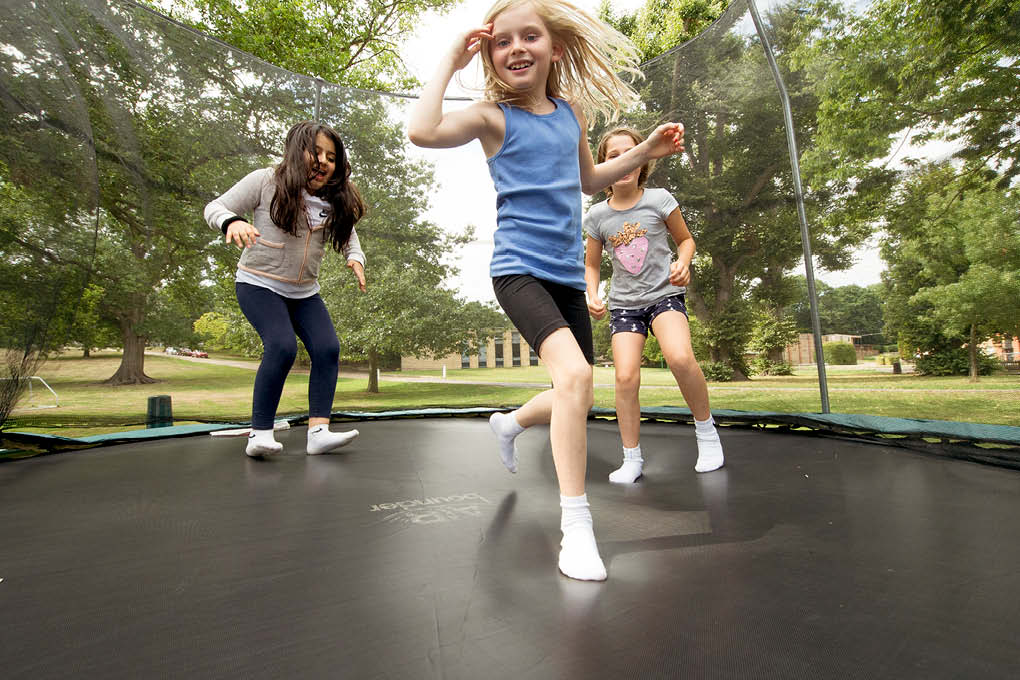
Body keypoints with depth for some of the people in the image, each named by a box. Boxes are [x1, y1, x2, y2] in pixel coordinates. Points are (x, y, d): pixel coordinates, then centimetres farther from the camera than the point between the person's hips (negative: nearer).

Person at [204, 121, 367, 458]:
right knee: (282, 346, -24)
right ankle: (260, 433, -13)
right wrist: (232, 221, -28)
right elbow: (215, 207, -4)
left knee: (328, 348, -12)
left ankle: (318, 432, -10)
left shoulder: (335, 201, 2)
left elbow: (348, 235, 14)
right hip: (259, 283, -5)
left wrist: (355, 258, -9)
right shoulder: (266, 181, -8)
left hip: (304, 292, 5)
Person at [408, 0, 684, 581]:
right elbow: (422, 132, -21)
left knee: (577, 399, 12)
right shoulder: (494, 117, -3)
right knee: (574, 374, -28)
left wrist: (647, 152, 18)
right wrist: (450, 63, -9)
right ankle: (576, 527, -15)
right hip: (520, 270, -6)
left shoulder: (572, 112, 13)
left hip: (568, 275, 6)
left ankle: (510, 423, 43)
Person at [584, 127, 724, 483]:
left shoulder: (659, 200, -3)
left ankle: (705, 428, -1)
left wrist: (683, 262, -12)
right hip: (624, 303, 2)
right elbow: (592, 264, 12)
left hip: (664, 293, -2)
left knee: (679, 357, -28)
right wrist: (593, 296, -6)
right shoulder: (597, 216, 2)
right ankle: (632, 458, 3)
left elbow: (685, 239, 10)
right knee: (626, 376, -14)